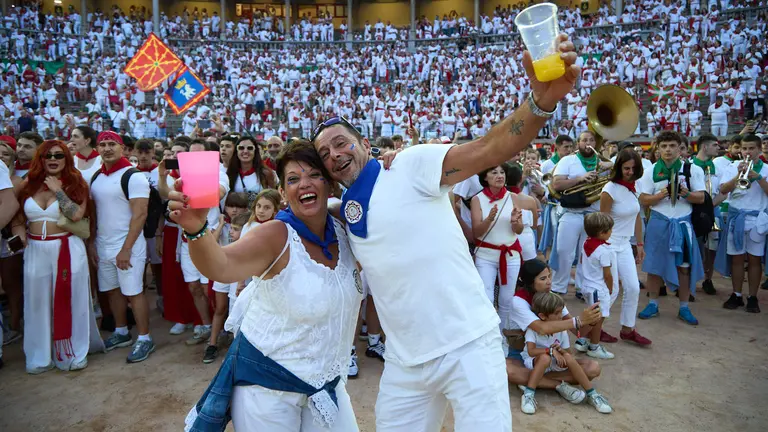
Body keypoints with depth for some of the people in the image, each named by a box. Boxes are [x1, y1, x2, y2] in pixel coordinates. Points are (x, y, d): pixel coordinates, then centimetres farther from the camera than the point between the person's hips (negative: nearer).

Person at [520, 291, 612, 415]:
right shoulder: (533, 329, -20)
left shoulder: (562, 330, -7)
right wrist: (551, 351, -35)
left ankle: (591, 394, -15)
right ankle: (528, 394, -29)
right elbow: (531, 351, -31)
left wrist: (561, 351, -25)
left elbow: (568, 353, -3)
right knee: (545, 357, -37)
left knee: (568, 357, -26)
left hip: (555, 363, 4)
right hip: (533, 363, -4)